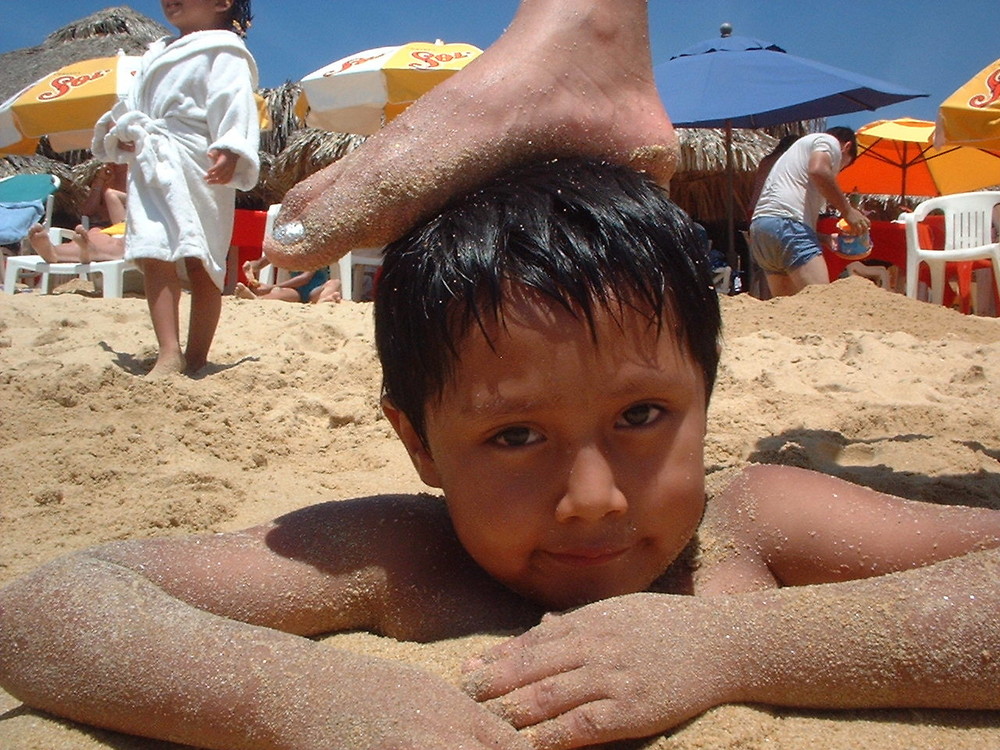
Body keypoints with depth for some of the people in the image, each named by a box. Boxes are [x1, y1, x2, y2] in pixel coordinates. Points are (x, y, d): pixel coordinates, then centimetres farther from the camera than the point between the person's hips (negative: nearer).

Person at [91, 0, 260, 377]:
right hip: (151, 172, 7)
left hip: (200, 172, -7)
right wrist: (118, 130, 13)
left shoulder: (223, 52, 0)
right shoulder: (157, 55, 26)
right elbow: (134, 106, 32)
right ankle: (169, 353, -4)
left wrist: (231, 150, -30)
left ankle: (195, 357, -3)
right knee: (154, 257, -4)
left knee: (201, 265, -8)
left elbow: (236, 104, -14)